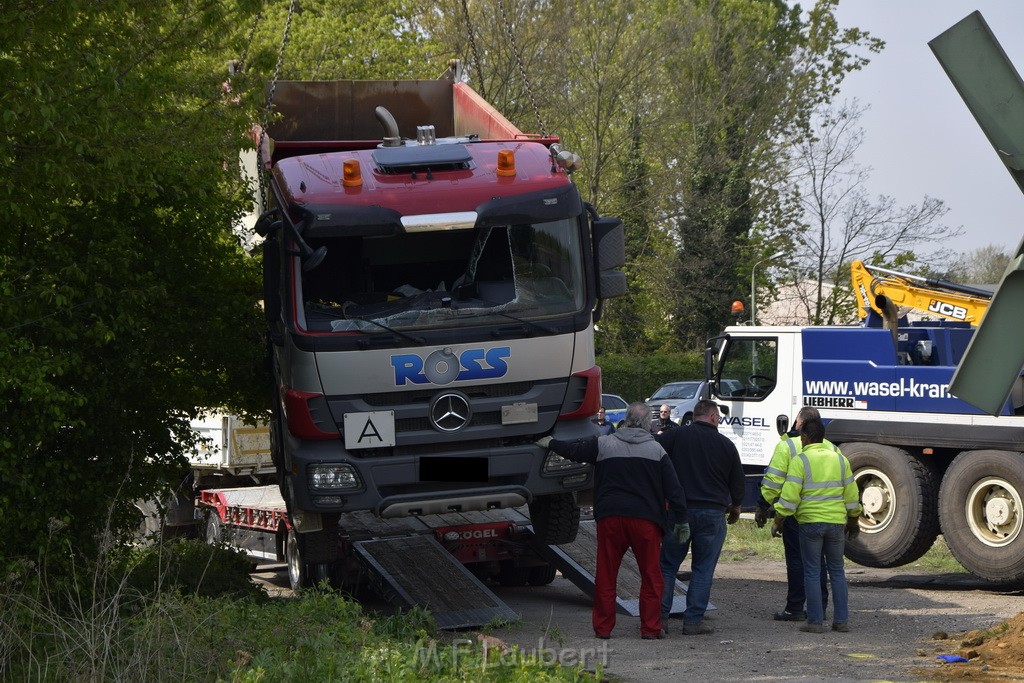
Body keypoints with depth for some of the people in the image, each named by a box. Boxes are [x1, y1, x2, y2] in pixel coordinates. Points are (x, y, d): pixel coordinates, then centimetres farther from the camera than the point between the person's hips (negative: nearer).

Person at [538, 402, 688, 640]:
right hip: (645, 520, -1)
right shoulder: (656, 450, 3)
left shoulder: (603, 444, 3)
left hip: (610, 518, 1)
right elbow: (673, 489, 1)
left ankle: (603, 627, 11)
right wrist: (681, 521, 7)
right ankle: (650, 628, 3)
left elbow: (573, 450, 12)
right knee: (651, 575, 5)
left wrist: (551, 443, 31)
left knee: (605, 575, 9)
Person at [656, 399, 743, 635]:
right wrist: (735, 507, 30)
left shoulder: (675, 436, 0)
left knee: (668, 565, 8)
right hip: (712, 514, 0)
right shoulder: (726, 445, 4)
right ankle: (693, 620, 3)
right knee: (703, 569, 6)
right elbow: (738, 483, 12)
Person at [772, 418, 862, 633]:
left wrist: (778, 521, -5)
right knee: (837, 571, 13)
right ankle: (841, 620, 11)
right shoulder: (840, 459, 8)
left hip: (810, 522, -4)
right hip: (836, 522, 4)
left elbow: (789, 496, -13)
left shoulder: (800, 460, -7)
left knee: (812, 572, 2)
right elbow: (852, 495, 13)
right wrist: (853, 521, 25)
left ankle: (815, 621, 0)